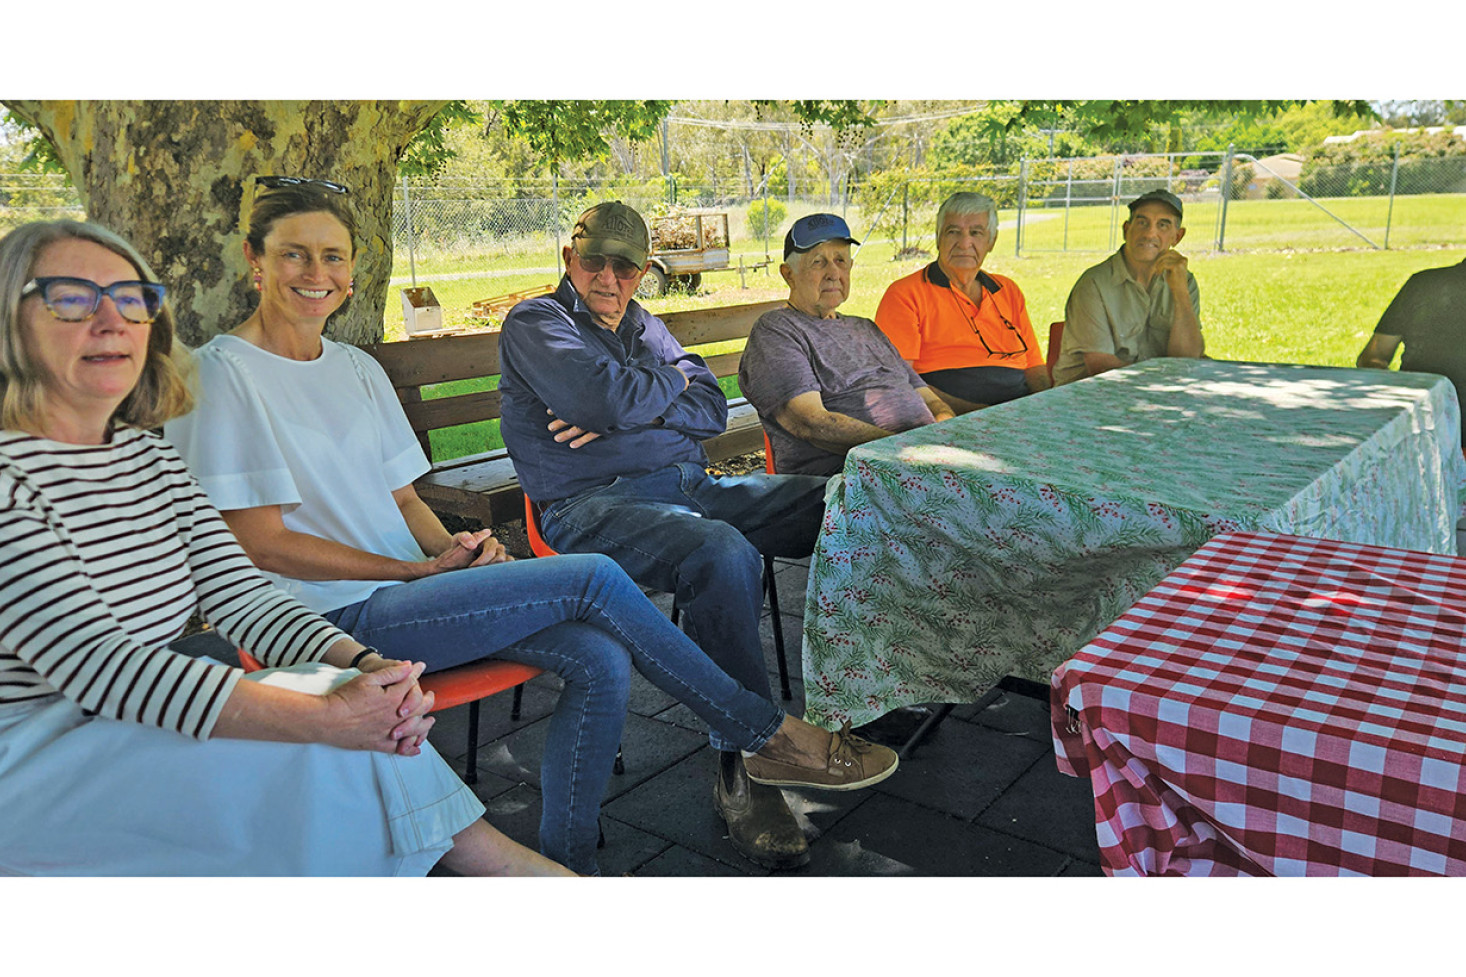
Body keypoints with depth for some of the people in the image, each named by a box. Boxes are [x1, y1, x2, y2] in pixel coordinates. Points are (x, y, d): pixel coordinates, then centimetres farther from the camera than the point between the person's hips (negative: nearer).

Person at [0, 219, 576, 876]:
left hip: (143, 719, 7)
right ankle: (497, 860, -5)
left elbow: (241, 596, -1)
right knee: (320, 755, -23)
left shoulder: (149, 456, 8)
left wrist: (363, 669, -20)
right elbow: (98, 664, -26)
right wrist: (323, 718, -32)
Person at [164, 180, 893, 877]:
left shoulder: (356, 368, 16)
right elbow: (260, 541, -12)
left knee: (599, 659, -17)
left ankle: (564, 862, -4)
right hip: (341, 620, -7)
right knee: (594, 579, -18)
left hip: (405, 589, 7)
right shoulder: (222, 374, -7)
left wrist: (451, 548, -6)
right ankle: (770, 736, -3)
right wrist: (421, 569, -12)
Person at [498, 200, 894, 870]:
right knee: (724, 553, -37)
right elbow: (608, 397, -16)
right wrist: (670, 381, 5)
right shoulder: (535, 324, 3)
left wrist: (631, 411, -6)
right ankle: (743, 767, -28)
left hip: (688, 483, 7)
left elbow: (712, 406, 11)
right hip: (592, 503, -7)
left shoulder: (644, 327, 25)